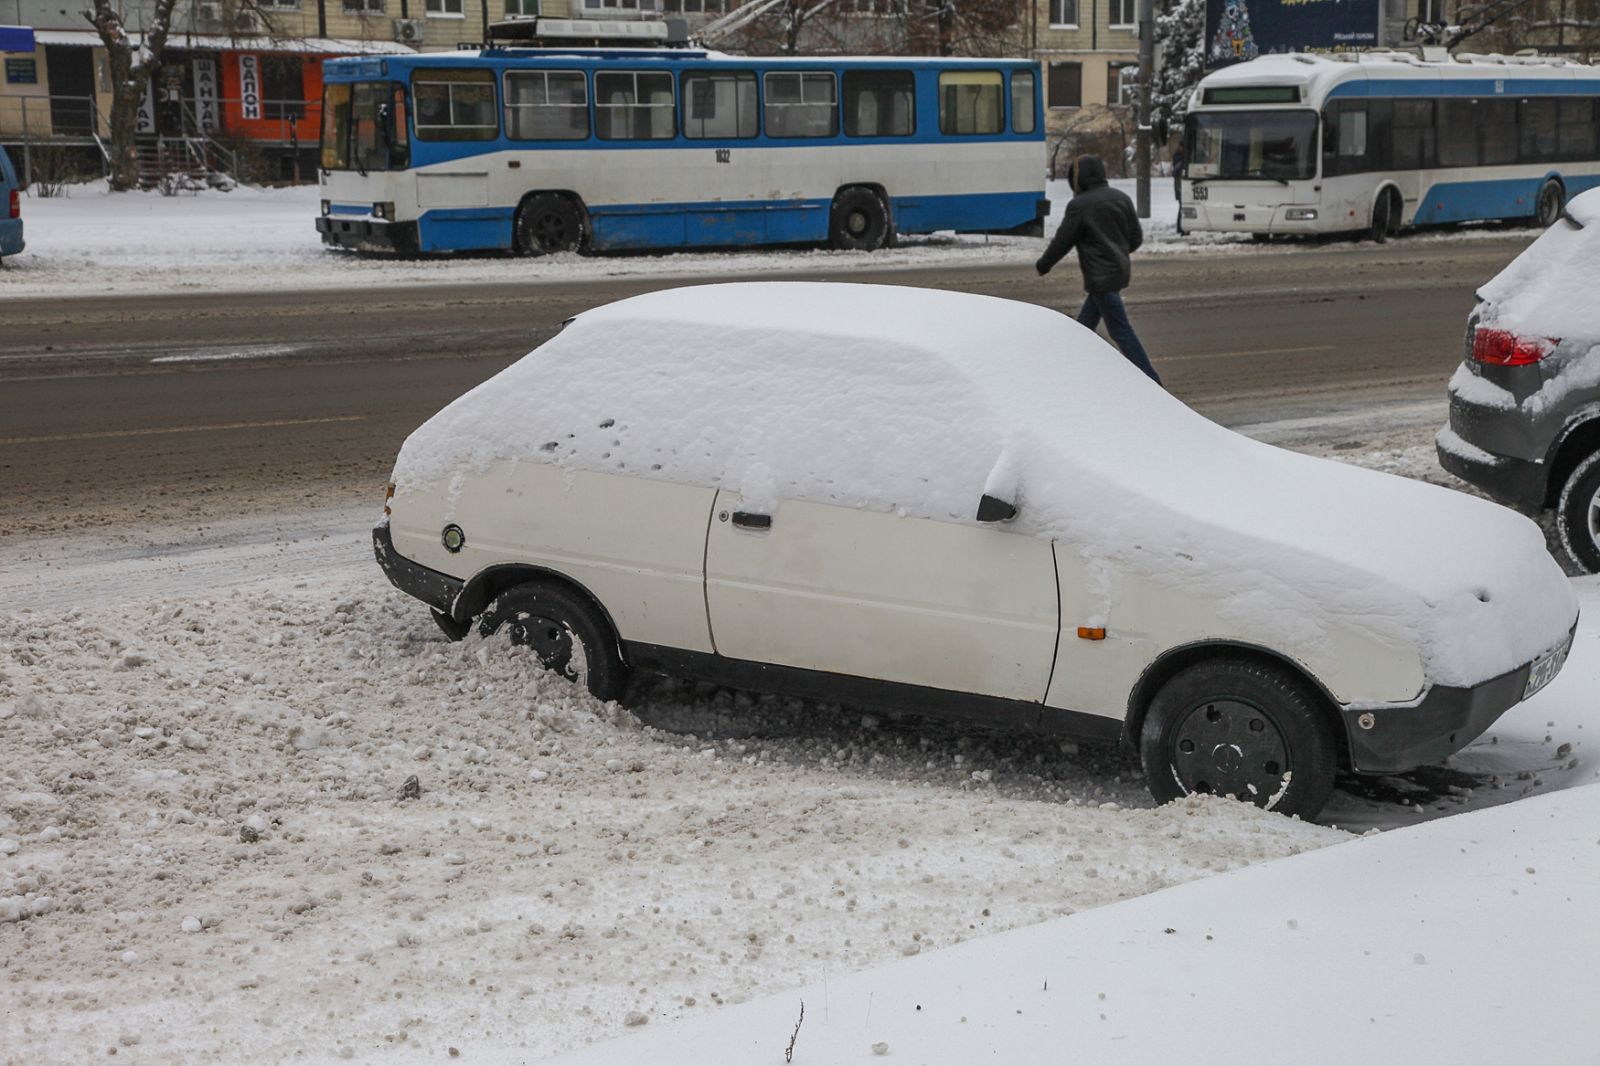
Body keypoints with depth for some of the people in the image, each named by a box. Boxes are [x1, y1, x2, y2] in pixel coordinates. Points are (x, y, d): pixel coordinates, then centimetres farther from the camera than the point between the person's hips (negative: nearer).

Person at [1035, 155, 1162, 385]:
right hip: (1119, 270, 9)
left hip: (1101, 277, -9)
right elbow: (1136, 238, 11)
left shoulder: (1079, 205, -14)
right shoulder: (1121, 198, 8)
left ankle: (1151, 381, -6)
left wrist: (1042, 266, 6)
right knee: (1085, 323, 19)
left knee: (1121, 330, -6)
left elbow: (1062, 241, -9)